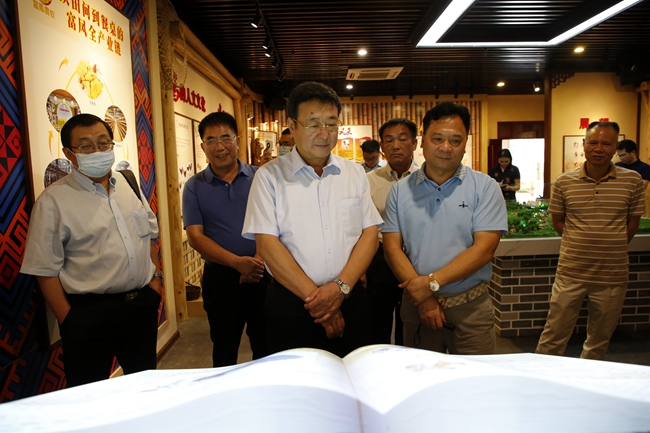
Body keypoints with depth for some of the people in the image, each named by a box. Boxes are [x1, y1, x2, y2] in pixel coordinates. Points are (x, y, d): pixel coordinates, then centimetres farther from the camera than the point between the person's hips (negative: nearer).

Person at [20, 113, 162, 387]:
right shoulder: (54, 200, -10)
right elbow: (46, 270, -10)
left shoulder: (128, 184, 6)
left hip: (143, 303, 5)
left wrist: (155, 276, 7)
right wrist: (69, 322, -9)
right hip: (89, 313, -4)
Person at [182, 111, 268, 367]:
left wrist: (259, 259, -20)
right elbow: (195, 237, -6)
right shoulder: (194, 186, 1)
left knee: (267, 346, 13)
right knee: (224, 350, 16)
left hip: (262, 274, 0)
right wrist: (236, 262, -19)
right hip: (221, 277, 0)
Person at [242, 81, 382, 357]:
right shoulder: (270, 176, -3)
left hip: (350, 300, 3)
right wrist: (315, 297, -12)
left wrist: (341, 286, -13)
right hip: (290, 302, -2)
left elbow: (369, 234, 2)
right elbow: (267, 244, -10)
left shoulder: (354, 174, 7)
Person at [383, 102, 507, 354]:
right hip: (417, 304, 2)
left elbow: (484, 248, -11)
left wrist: (432, 282, -18)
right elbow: (392, 247, -3)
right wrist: (422, 299, -12)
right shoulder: (400, 191, 2)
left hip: (471, 307, -1)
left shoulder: (484, 187, -3)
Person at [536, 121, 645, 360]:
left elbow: (632, 222, 8)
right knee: (553, 337, 4)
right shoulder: (563, 182, -3)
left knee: (600, 340, 16)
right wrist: (580, 243, -2)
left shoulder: (632, 181, -1)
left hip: (613, 275, 1)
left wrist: (612, 247, 1)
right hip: (571, 273, -1)